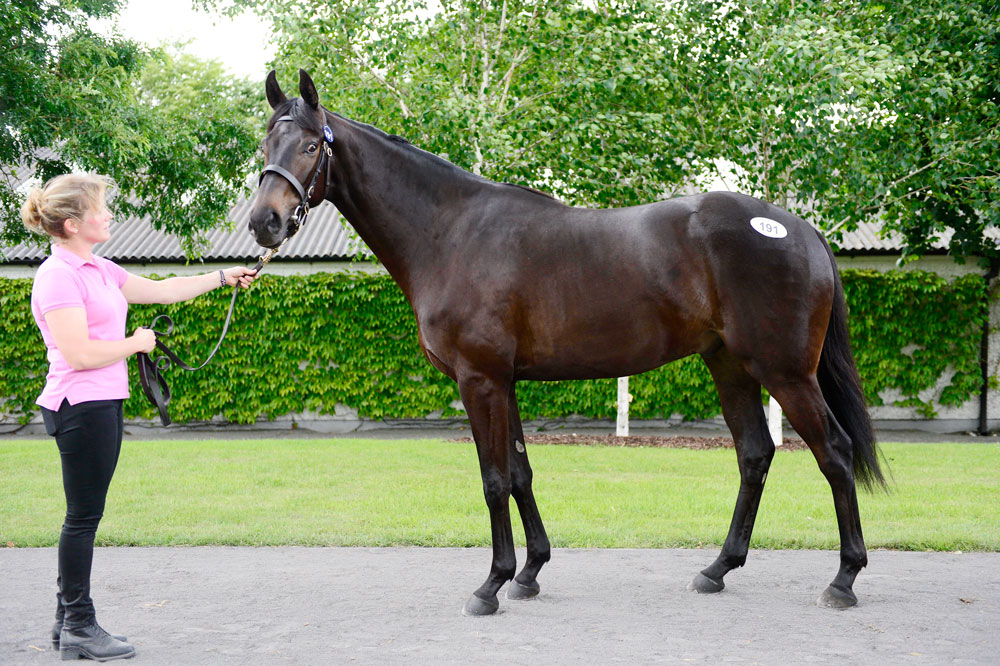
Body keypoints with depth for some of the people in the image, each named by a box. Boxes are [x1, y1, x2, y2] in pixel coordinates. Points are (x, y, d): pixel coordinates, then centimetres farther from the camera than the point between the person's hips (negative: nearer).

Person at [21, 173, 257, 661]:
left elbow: (162, 290, 23)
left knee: (85, 516, 12)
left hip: (103, 405, 10)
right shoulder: (59, 276, -15)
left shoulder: (97, 270, 14)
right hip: (80, 406, -10)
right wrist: (136, 343, -9)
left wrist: (223, 278, 22)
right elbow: (80, 354, -22)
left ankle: (69, 624, 19)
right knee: (84, 516, -3)